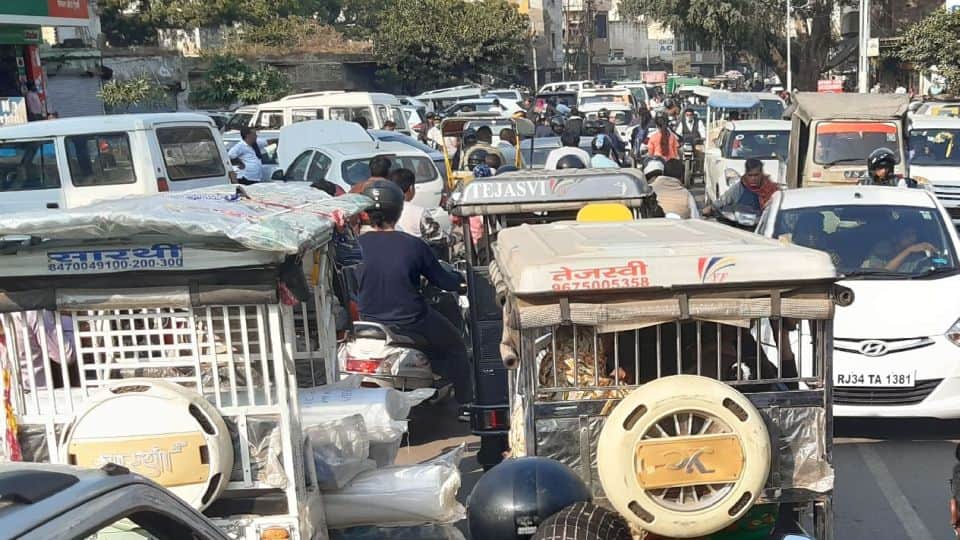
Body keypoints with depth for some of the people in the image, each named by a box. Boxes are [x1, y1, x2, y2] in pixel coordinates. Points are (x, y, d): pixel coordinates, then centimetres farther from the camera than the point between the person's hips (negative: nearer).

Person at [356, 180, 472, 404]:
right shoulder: (413, 245, -14)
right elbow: (444, 281, -3)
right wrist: (460, 278, 19)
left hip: (369, 323, 4)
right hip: (411, 325, -4)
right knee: (455, 345, 21)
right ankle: (465, 401, 25)